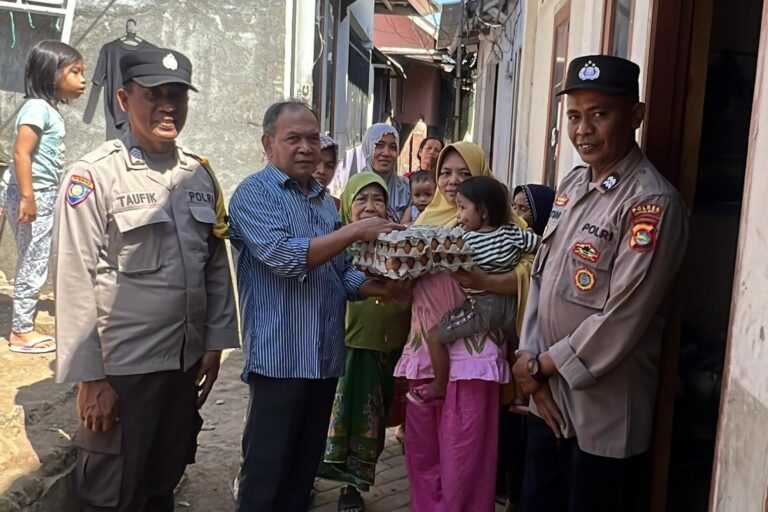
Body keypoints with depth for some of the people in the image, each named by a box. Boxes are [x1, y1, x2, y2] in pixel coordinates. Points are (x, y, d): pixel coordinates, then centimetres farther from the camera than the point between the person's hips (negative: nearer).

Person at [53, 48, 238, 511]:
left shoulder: (200, 174, 6)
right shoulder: (94, 175, -11)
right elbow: (76, 282, -12)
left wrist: (215, 343, 6)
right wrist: (90, 378, -12)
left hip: (186, 364, 5)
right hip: (121, 369, -5)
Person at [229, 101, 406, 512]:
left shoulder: (324, 200, 15)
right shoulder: (255, 194, -7)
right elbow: (284, 256, -21)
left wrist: (379, 288, -4)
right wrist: (356, 231, -21)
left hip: (325, 356, 7)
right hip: (279, 357, -7)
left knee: (304, 469, 17)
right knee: (266, 473, 3)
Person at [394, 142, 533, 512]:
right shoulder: (427, 218, 14)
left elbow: (528, 271, -16)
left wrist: (483, 281, -29)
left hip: (470, 351, -6)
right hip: (424, 348, 6)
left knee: (462, 458, 1)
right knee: (421, 451, 15)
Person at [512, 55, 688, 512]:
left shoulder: (652, 202, -18)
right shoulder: (572, 185, 7)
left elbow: (621, 319, -22)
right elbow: (541, 278, 7)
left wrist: (542, 364, -11)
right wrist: (530, 360, -3)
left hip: (603, 413, -7)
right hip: (546, 397, 7)